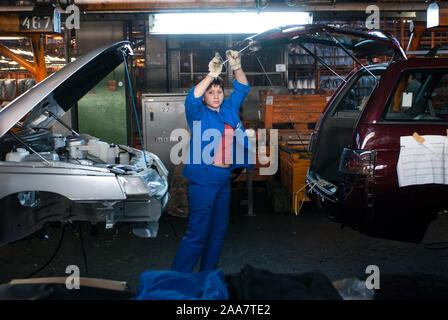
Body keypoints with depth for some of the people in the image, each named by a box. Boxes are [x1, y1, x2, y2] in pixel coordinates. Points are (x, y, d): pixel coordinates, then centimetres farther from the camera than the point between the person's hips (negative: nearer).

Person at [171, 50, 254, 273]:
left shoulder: (229, 109, 14)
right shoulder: (199, 114, -3)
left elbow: (242, 88, 14)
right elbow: (192, 99, -22)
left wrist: (237, 68, -4)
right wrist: (211, 75, -30)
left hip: (224, 179, 7)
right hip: (203, 180, -7)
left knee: (218, 233, 14)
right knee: (197, 233, -8)